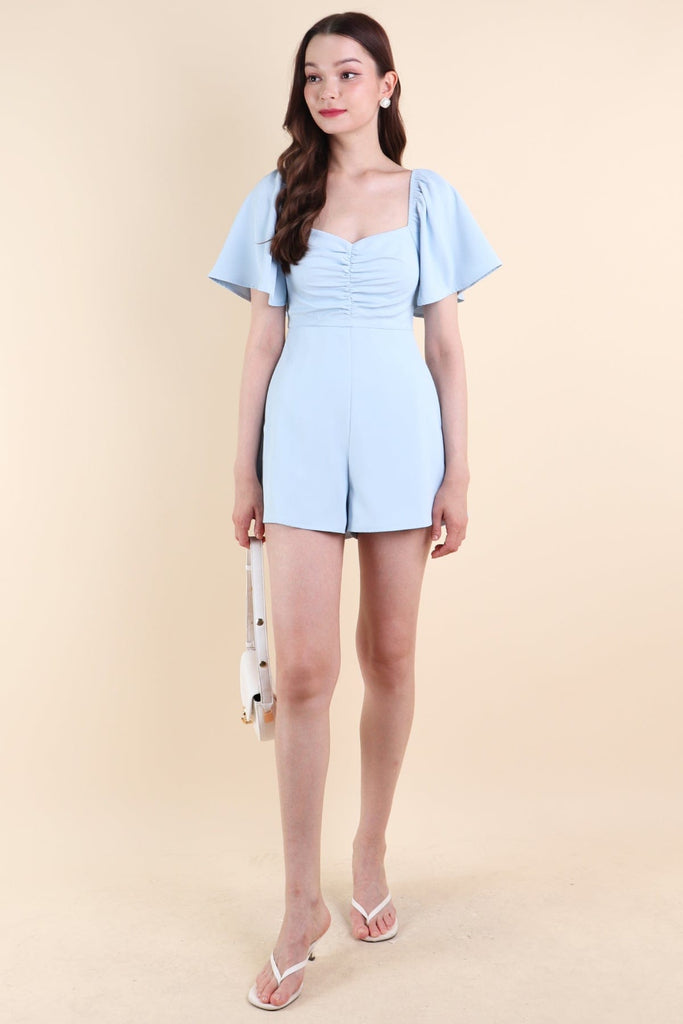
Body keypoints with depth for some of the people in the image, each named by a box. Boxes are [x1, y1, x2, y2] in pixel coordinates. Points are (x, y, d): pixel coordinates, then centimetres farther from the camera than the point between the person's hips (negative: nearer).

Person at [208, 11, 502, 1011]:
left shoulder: (428, 196, 8)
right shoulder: (278, 196, 9)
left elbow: (447, 344, 6)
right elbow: (263, 341, 7)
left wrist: (458, 473, 0)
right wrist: (245, 470, 4)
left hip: (399, 432, 1)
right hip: (303, 432, 0)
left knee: (389, 658, 8)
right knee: (303, 669, -6)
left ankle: (370, 856, 28)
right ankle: (303, 902, 9)